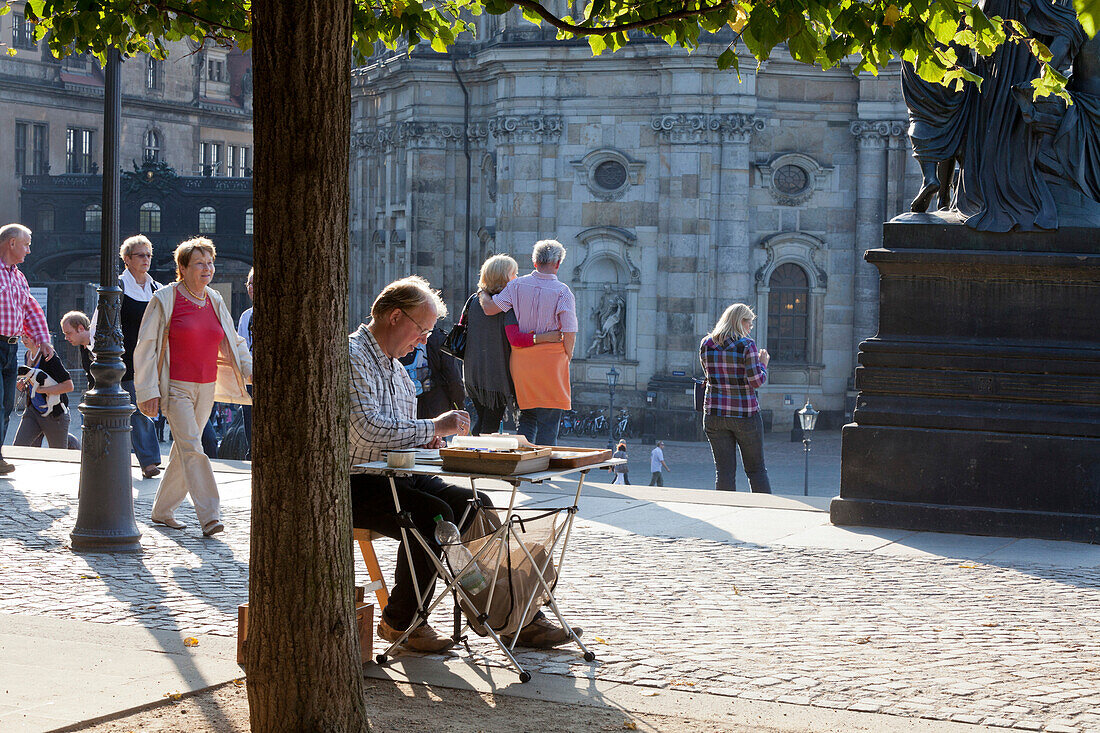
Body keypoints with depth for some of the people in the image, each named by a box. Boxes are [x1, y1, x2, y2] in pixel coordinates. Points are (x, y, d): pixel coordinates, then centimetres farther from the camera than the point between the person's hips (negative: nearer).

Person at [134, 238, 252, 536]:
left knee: (184, 449, 11)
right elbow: (146, 347, -4)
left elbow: (233, 343, 19)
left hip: (206, 388, 6)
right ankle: (208, 515, -21)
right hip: (176, 386, -6)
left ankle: (163, 510, 25)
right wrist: (148, 391, -9)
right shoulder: (165, 299, -5)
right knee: (192, 447, -16)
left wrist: (250, 370, 3)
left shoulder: (214, 301, 10)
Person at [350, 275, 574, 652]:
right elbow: (366, 429, -27)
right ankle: (400, 622, -12)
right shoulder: (352, 356, -13)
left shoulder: (395, 366, 19)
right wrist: (434, 427, -19)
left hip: (397, 476, 9)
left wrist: (423, 440, 4)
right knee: (434, 516, -29)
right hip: (358, 483, -9)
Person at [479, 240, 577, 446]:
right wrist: (567, 358, 4)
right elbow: (569, 334, -11)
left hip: (520, 357, 4)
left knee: (527, 415, 16)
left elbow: (490, 308, -4)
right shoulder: (562, 292, -10)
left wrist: (482, 293, 17)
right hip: (551, 359, -4)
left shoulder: (517, 285, -2)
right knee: (548, 420, 3)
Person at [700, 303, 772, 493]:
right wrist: (763, 363, 5)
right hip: (745, 413, -3)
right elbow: (757, 381, -14)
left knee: (724, 470, 4)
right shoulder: (746, 345, -11)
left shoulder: (706, 344, 4)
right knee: (756, 469, 8)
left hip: (714, 413, 3)